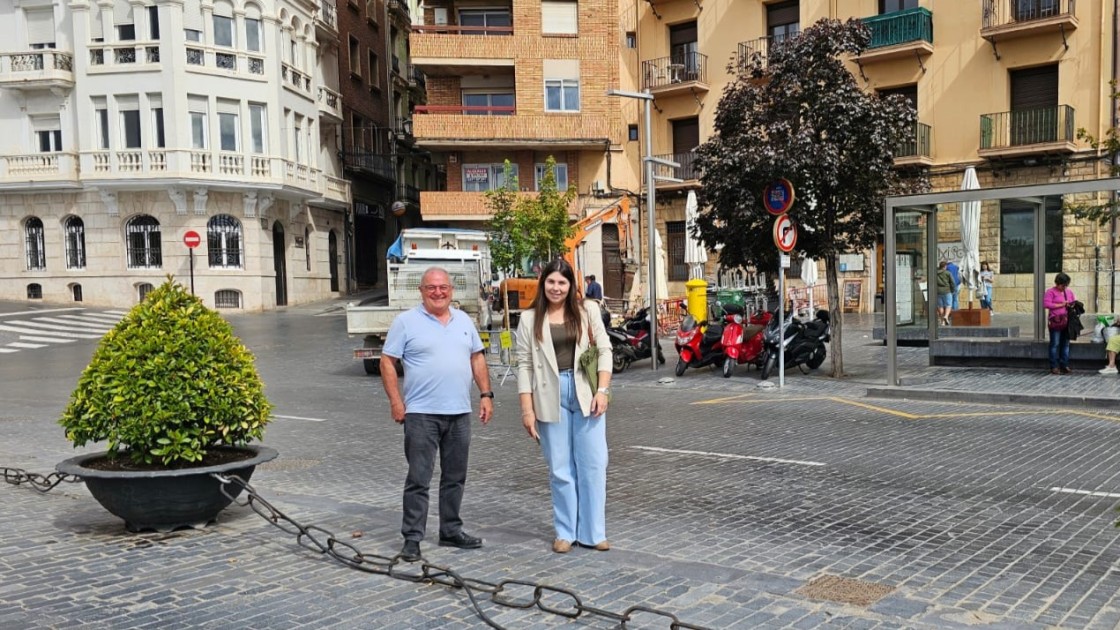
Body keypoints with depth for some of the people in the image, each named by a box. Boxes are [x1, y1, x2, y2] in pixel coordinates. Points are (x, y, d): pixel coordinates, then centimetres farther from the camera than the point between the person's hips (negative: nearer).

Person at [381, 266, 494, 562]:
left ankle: (451, 531, 25)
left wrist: (486, 394, 7)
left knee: (455, 477, 13)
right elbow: (387, 362, -4)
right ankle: (412, 538, 5)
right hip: (421, 414, -5)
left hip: (459, 413, 5)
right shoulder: (406, 321, -3)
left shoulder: (464, 321, 12)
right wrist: (396, 402, -11)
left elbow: (477, 358, 16)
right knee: (418, 479, -2)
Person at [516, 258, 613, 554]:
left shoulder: (588, 310, 5)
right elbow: (525, 365, 2)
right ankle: (565, 532, 18)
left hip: (586, 394, 1)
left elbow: (604, 350, 4)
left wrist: (602, 390, -7)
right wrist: (527, 408, -3)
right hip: (551, 397, 0)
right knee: (560, 469, 6)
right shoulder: (530, 319, 3)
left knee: (593, 464, 3)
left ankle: (592, 532, 13)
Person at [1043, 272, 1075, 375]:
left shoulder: (1069, 292, 19)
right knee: (1055, 344, -4)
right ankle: (1054, 367, -2)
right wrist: (1061, 305, -12)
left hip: (1067, 322, 6)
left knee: (1066, 344, 8)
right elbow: (1046, 304, -12)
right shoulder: (1050, 292, -1)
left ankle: (1065, 366, 13)